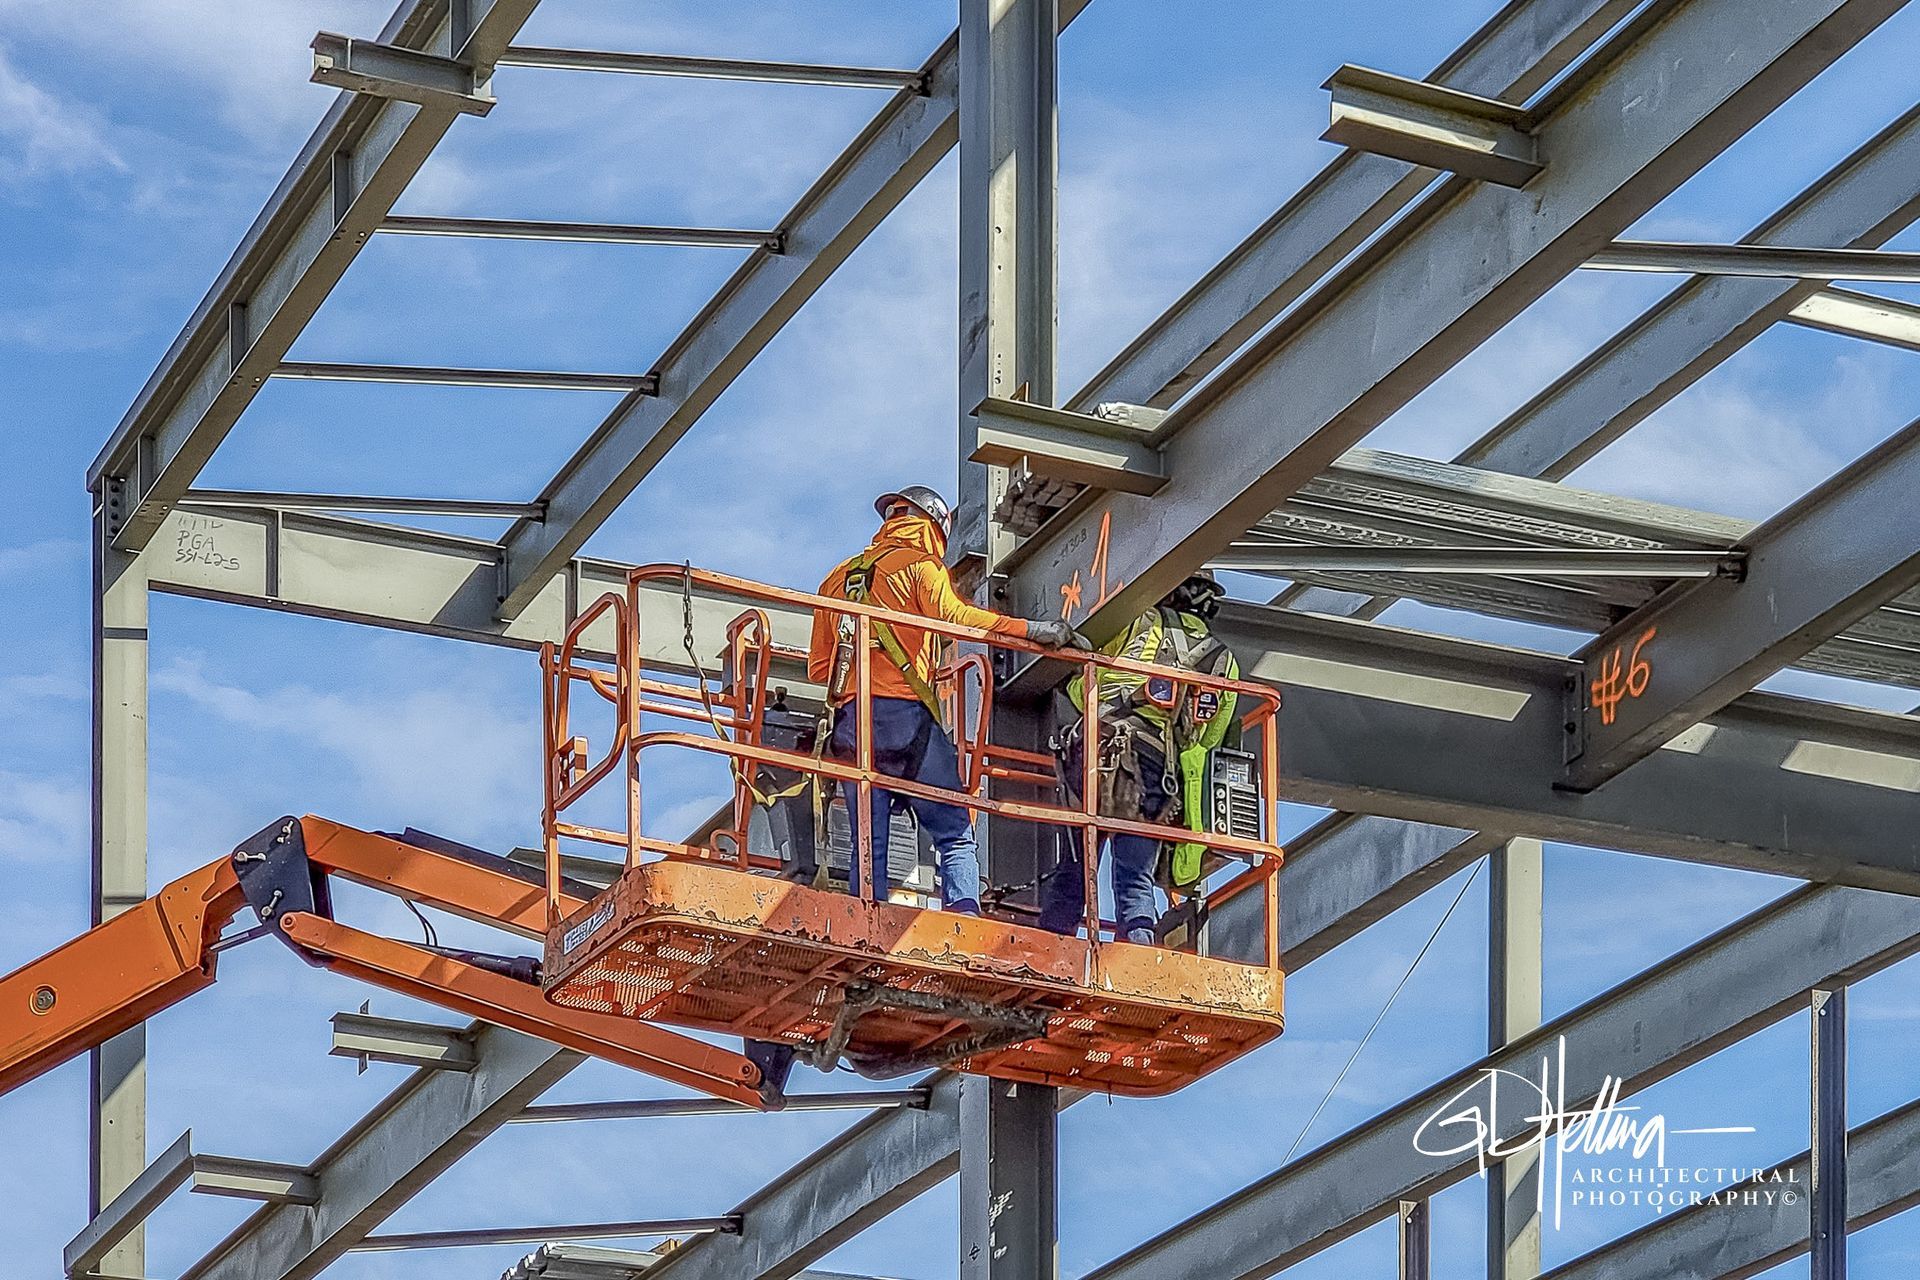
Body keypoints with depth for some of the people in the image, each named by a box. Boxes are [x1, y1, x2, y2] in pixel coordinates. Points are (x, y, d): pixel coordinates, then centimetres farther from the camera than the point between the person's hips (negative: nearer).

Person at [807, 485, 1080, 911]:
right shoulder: (921, 565, 7)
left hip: (850, 724, 5)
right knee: (956, 835, -5)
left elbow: (818, 667, 24)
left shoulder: (839, 577, 25)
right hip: (905, 716, -5)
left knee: (868, 845, 4)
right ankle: (964, 916, -24)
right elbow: (951, 614, -14)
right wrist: (1031, 629, -16)